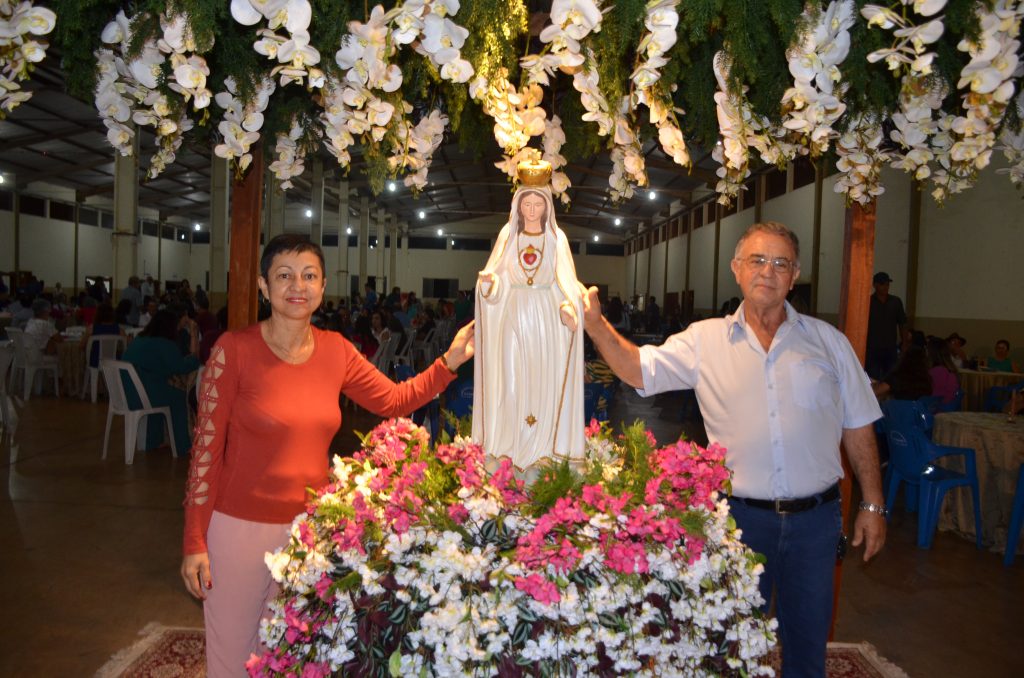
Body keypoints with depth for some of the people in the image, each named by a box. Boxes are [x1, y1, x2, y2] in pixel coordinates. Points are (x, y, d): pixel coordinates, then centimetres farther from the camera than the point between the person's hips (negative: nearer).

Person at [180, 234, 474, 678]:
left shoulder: (336, 349, 0)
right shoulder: (235, 348, -12)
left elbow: (395, 400, 7)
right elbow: (207, 446, -11)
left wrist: (451, 360, -5)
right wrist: (195, 542, -11)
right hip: (241, 526, -4)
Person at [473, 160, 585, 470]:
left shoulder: (556, 236, 4)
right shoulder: (508, 234, 7)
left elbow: (565, 279, -3)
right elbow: (496, 275, 5)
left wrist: (569, 307, -22)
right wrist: (487, 280, -19)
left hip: (547, 315, 0)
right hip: (513, 313, 1)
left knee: (545, 377, 1)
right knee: (512, 377, 0)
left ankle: (544, 445, 9)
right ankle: (509, 444, 8)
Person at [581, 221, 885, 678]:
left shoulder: (828, 341, 4)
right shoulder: (705, 341, 0)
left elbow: (858, 429, 7)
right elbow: (639, 370, -10)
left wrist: (872, 505, 6)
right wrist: (595, 324, -24)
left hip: (814, 518, 1)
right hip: (740, 515, -1)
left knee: (808, 640, 17)